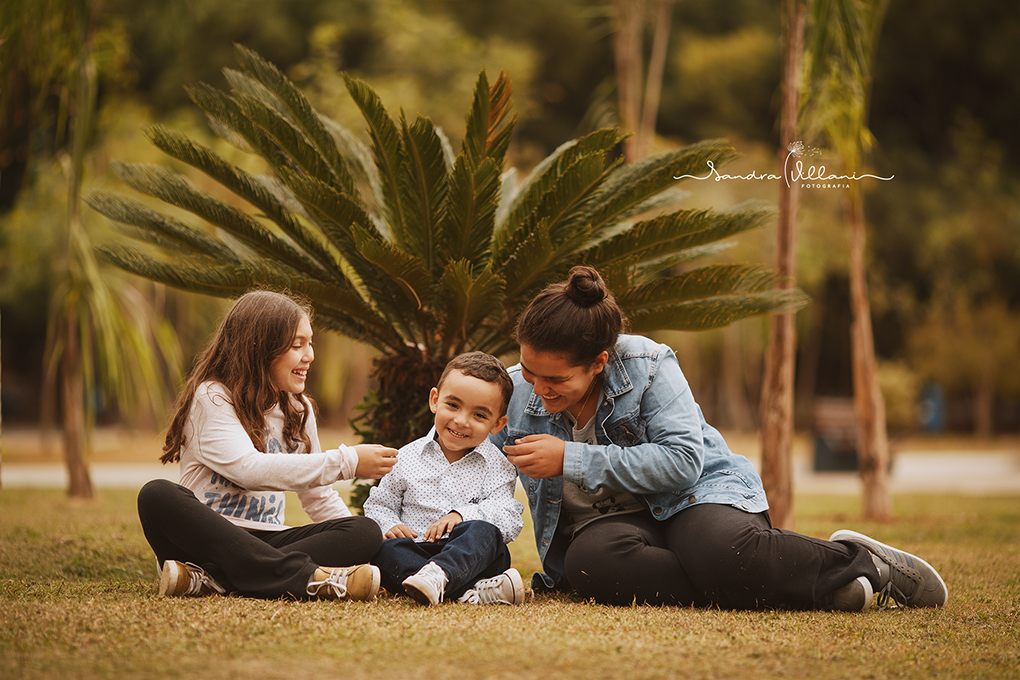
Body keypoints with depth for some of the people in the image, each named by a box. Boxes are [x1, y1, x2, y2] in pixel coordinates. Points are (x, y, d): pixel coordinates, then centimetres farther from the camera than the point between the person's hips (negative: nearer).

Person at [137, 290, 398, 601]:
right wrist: (346, 462, -24)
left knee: (365, 531, -19)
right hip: (202, 537, -5)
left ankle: (212, 579, -37)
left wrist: (358, 543, 1)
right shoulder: (211, 398, -6)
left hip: (264, 543, 5)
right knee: (157, 495, -36)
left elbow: (318, 496, 19)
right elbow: (248, 470, -23)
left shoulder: (298, 409, 15)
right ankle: (306, 577, -47)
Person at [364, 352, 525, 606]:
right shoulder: (407, 459, 10)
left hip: (471, 556, -2)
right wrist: (389, 526, -8)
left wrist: (463, 514, -23)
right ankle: (469, 590, -46)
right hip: (416, 551, 2)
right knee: (386, 549, -30)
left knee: (483, 532, -33)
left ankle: (436, 575, -61)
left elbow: (509, 518, -7)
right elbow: (379, 506, 15)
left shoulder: (496, 468, 5)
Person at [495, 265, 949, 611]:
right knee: (590, 562, -37)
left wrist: (572, 458, -22)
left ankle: (854, 561, -8)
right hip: (606, 521, 4)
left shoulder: (647, 365, -11)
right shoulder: (516, 391, 0)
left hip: (694, 494, -3)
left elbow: (682, 460, -19)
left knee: (726, 555, -41)